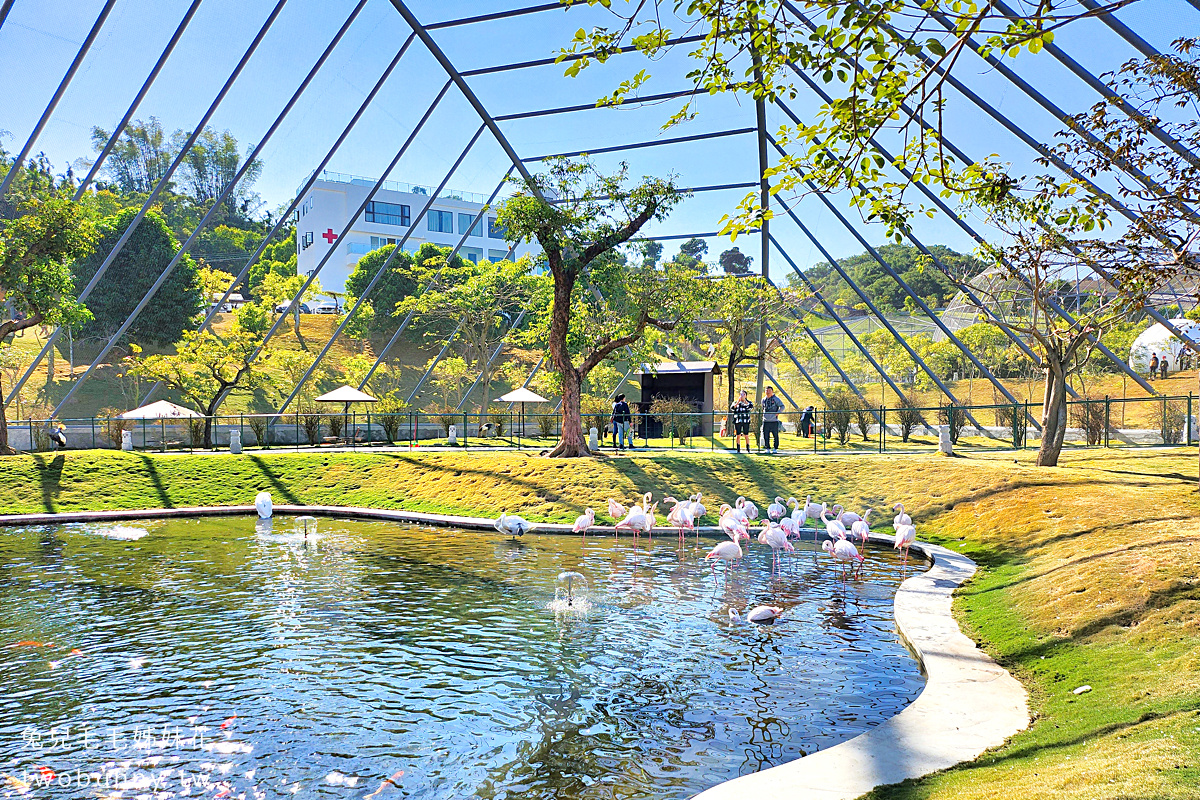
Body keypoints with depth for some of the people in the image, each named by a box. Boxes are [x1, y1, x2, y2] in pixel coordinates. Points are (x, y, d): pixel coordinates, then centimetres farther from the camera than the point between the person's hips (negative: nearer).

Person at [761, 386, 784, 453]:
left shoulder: (776, 399, -1)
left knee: (775, 435, 0)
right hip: (766, 421, 4)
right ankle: (768, 448, 12)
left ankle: (775, 448, 8)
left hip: (774, 420, -4)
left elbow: (782, 406, -2)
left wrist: (778, 412, -14)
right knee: (765, 435, 3)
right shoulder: (764, 400, 13)